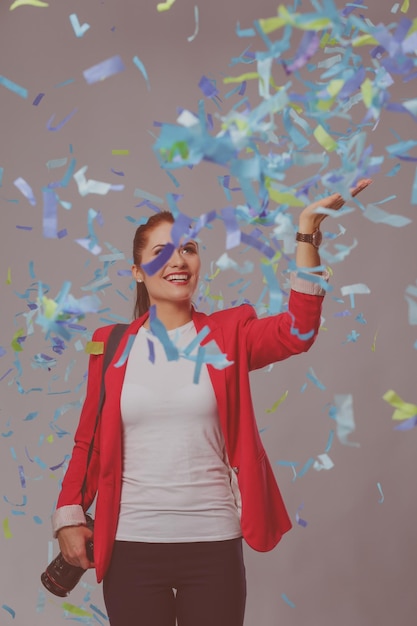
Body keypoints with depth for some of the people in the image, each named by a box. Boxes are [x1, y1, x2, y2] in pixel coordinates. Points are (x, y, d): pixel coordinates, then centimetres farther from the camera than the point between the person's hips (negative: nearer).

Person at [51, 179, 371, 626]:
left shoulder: (228, 333, 3)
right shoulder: (112, 344, 5)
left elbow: (297, 331, -15)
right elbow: (88, 442, 9)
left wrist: (307, 230, -22)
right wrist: (69, 514, -5)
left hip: (215, 544, 0)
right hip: (131, 547, 0)